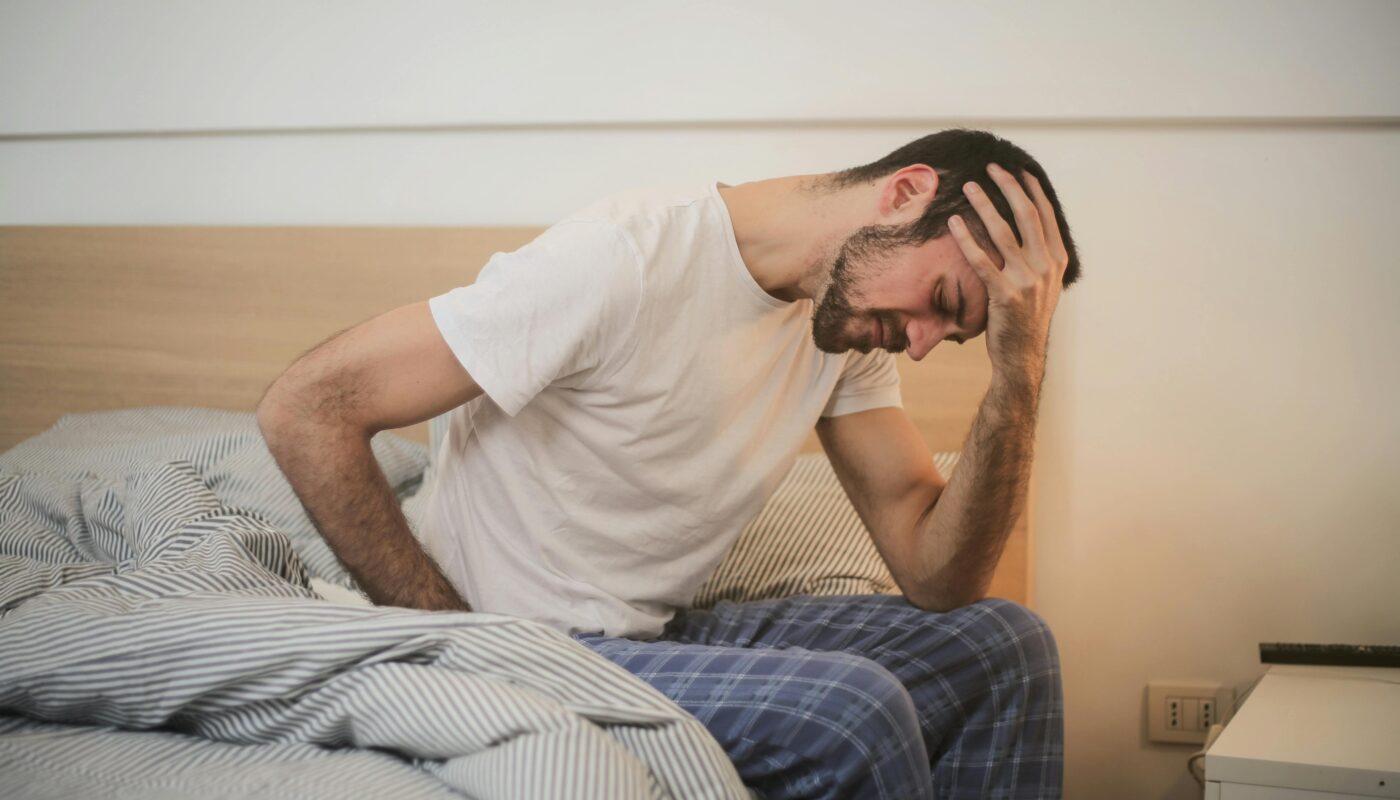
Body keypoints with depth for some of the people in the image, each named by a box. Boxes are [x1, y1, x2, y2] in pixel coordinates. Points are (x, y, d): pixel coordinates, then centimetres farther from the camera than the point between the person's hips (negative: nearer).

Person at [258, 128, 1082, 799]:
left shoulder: (852, 314, 2)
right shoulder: (624, 260, -22)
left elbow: (937, 575, -2)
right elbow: (305, 408, -22)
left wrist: (1021, 367, -15)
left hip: (666, 634, 8)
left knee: (1003, 645, 1)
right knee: (852, 710, -28)